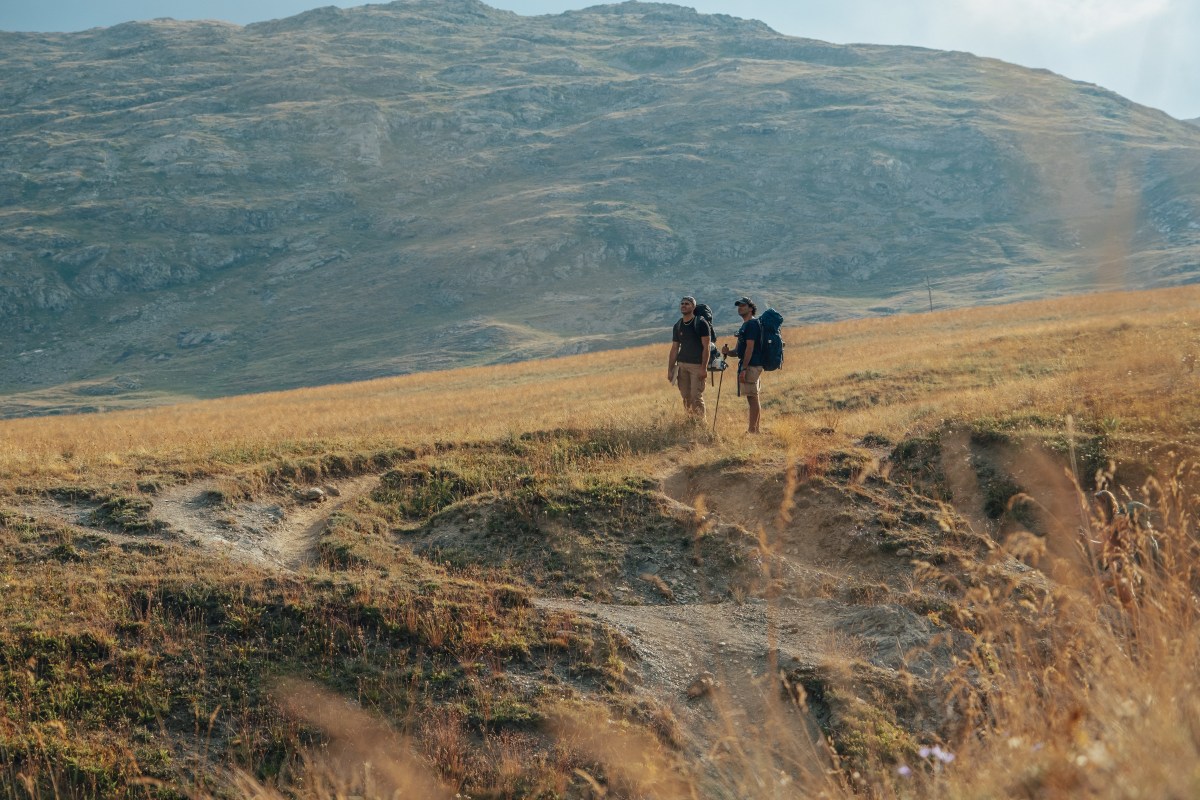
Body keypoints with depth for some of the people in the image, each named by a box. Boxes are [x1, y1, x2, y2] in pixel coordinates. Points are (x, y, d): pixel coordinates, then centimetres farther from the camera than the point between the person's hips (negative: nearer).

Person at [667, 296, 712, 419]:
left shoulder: (701, 323, -4)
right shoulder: (677, 326, 13)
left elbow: (706, 347, -8)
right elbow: (674, 349, 15)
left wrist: (704, 368, -15)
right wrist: (670, 369, 9)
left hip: (697, 365, -5)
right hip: (682, 364, 5)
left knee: (696, 397, -9)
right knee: (686, 397, 5)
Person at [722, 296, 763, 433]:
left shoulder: (752, 324, -12)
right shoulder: (745, 325, 20)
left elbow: (749, 348, -19)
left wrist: (743, 369, -23)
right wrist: (728, 352, 5)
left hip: (751, 365, -11)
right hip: (750, 365, 11)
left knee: (752, 397, -9)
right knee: (752, 398, 12)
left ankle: (752, 430, -10)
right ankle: (755, 429, 17)